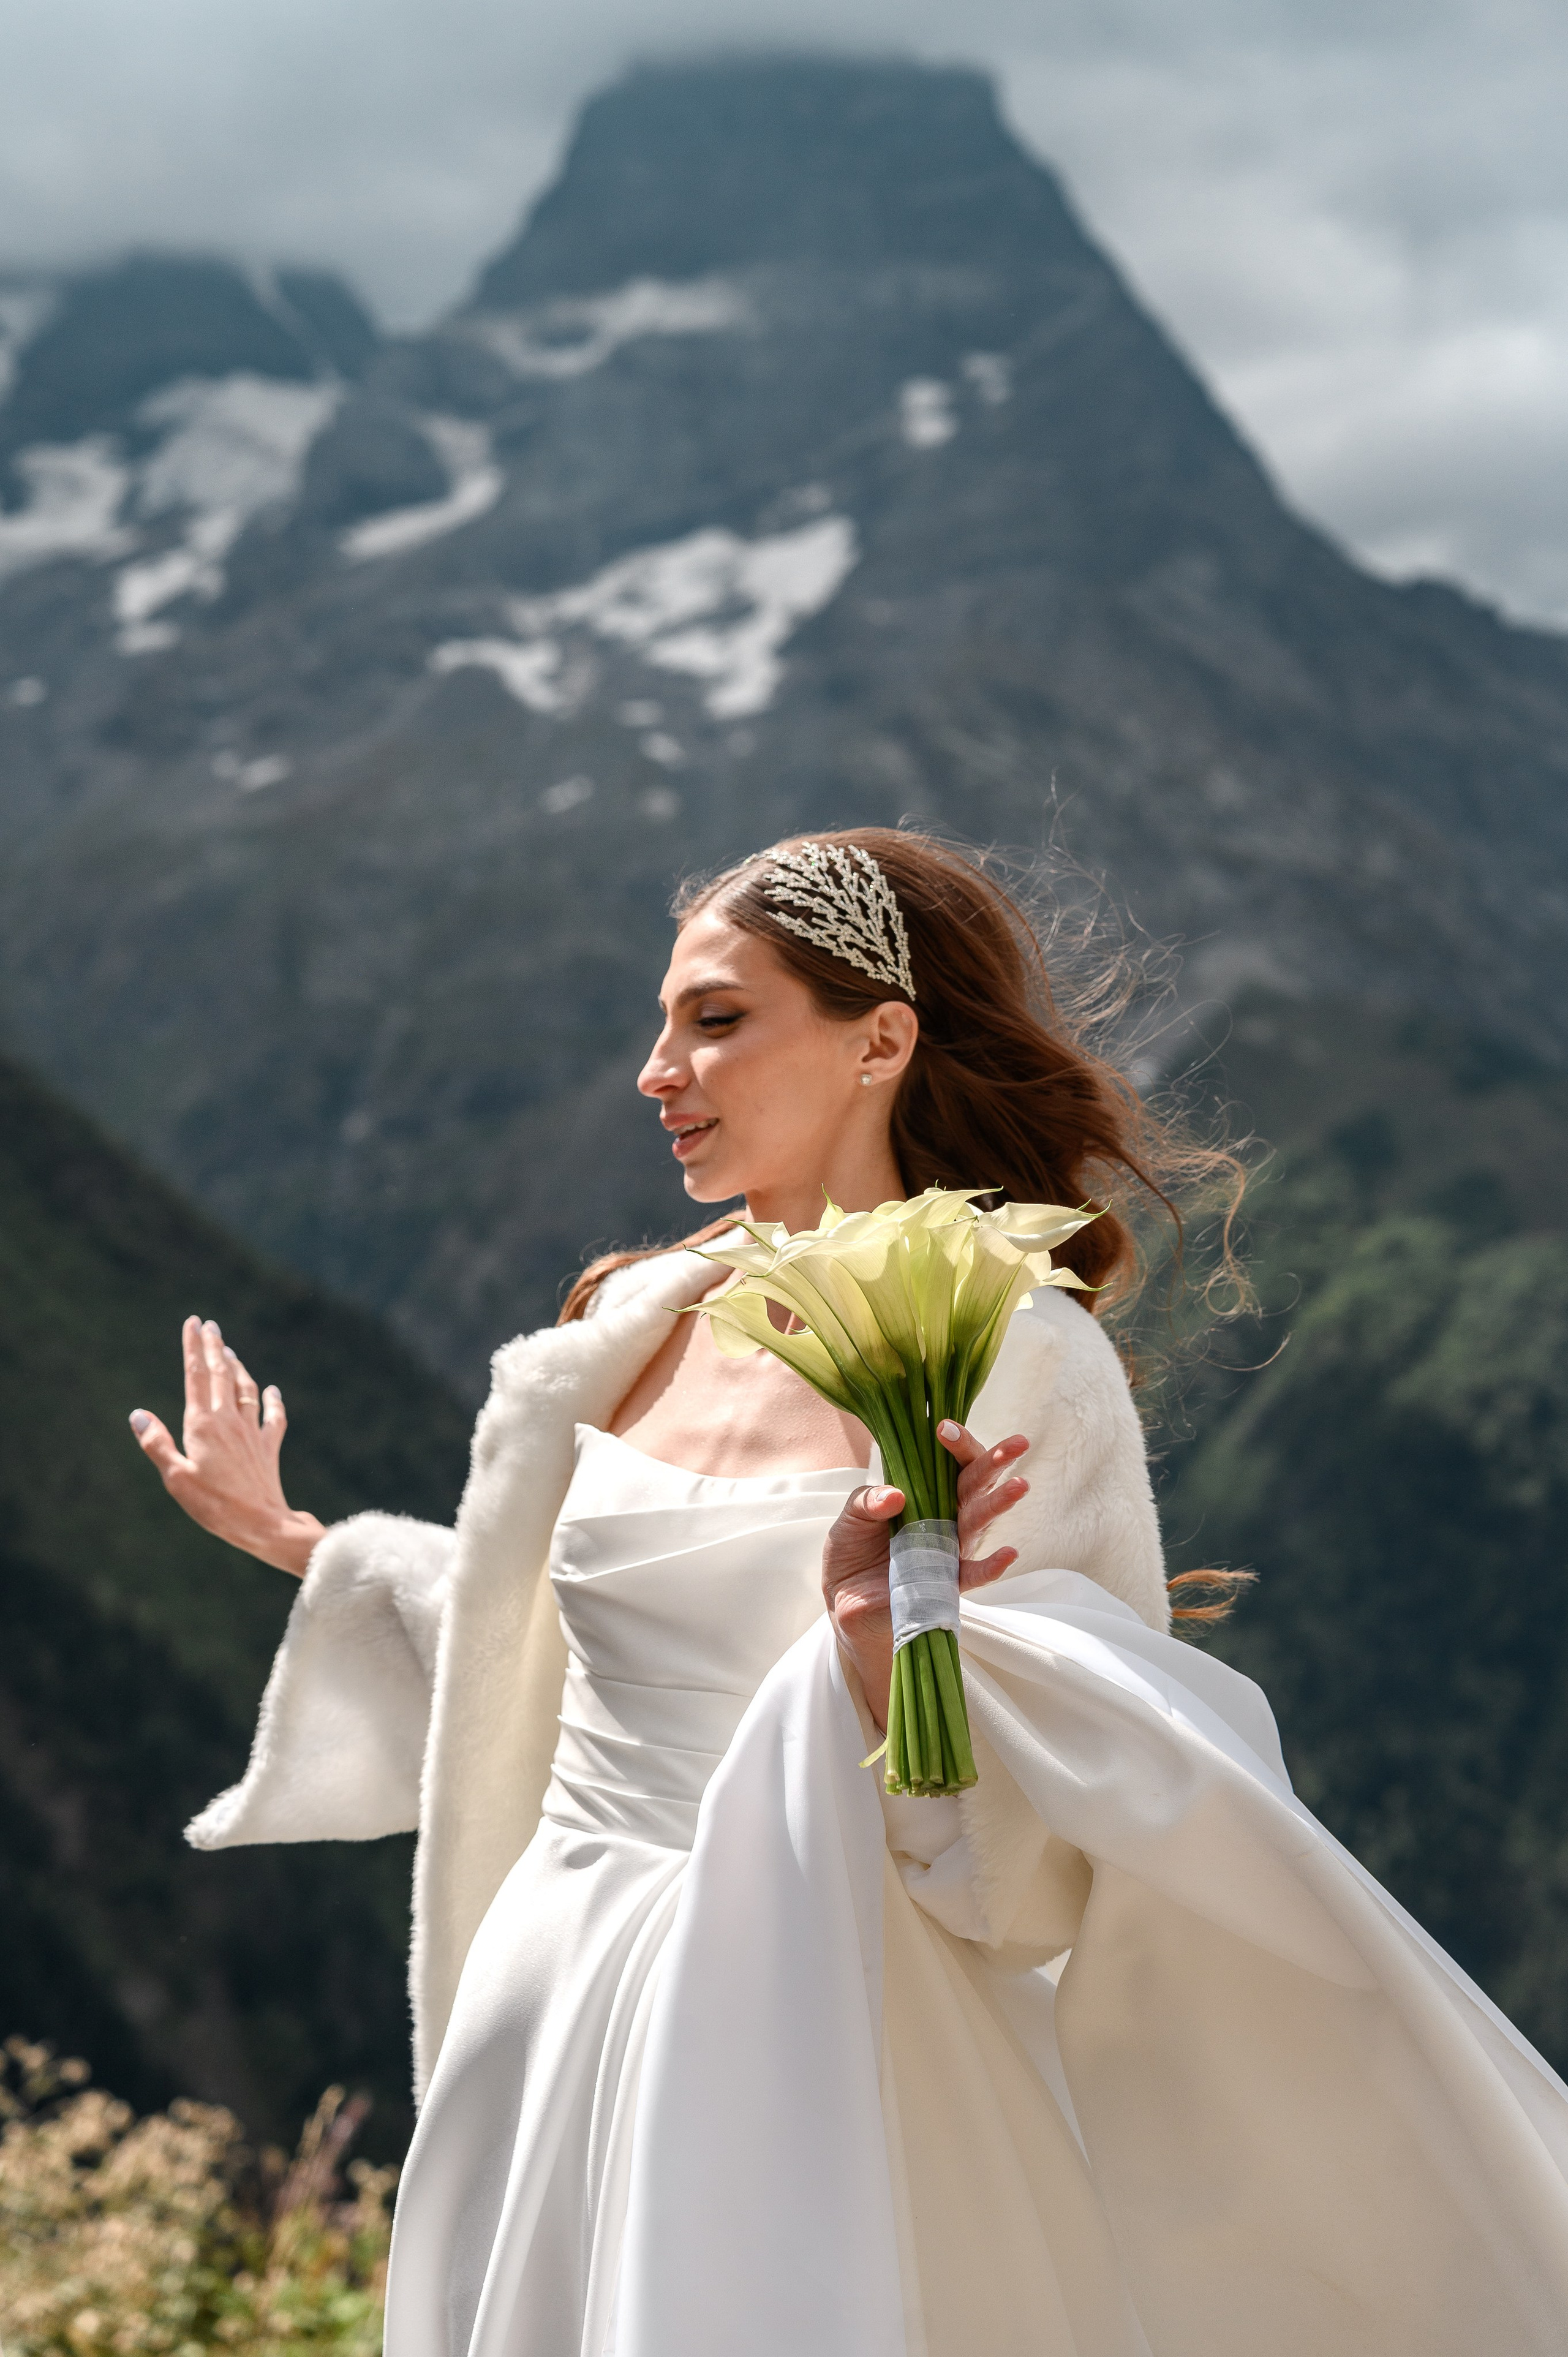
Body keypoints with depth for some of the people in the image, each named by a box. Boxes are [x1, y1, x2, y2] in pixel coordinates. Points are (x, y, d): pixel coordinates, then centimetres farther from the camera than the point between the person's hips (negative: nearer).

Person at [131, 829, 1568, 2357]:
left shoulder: (1012, 1367, -12)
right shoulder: (631, 1324, 5)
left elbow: (1027, 1859, -13)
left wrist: (882, 1651, -31)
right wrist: (293, 1539, 24)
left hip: (805, 2038, -5)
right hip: (551, 2033, 6)